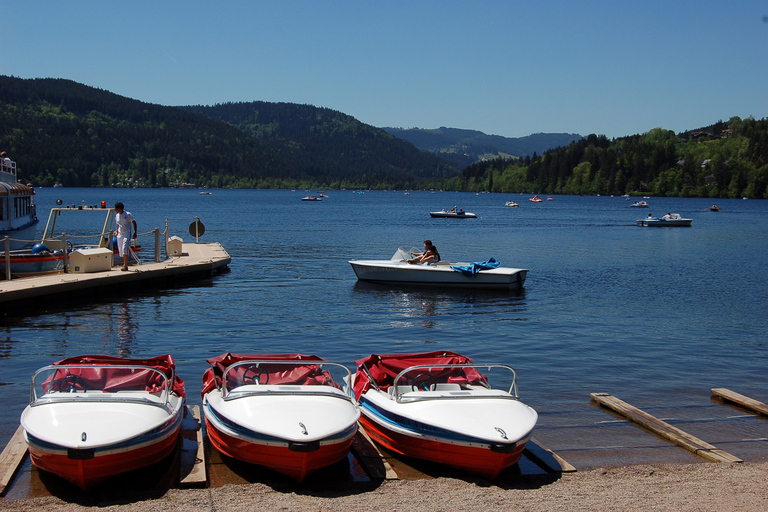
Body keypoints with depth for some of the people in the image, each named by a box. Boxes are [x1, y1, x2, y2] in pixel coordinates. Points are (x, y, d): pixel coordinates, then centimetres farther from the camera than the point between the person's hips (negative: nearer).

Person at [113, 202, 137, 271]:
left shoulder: (128, 214, -9)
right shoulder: (117, 216, 8)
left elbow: (134, 223, -3)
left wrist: (135, 233, -8)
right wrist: (116, 231, 11)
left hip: (127, 234, -6)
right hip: (120, 234, 6)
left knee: (125, 249, -17)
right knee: (121, 250, 7)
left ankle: (125, 265, -18)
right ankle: (124, 264, 20)